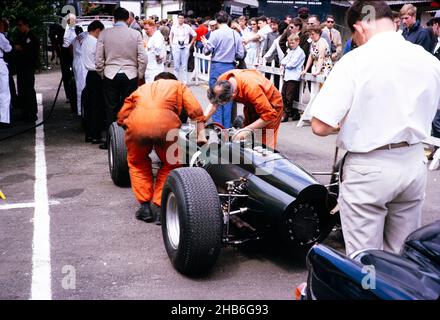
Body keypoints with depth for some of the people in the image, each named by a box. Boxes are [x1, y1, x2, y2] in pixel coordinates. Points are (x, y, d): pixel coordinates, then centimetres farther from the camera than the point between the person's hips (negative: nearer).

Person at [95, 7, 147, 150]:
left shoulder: (104, 34, -1)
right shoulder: (136, 34, -3)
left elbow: (99, 59, -1)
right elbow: (142, 59, -4)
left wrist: (102, 74, 14)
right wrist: (140, 76, 8)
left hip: (110, 75, 1)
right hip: (130, 75, 0)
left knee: (111, 109, 7)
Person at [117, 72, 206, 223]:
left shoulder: (142, 88, 37)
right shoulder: (178, 85, 33)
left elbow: (121, 117, 30)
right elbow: (196, 110, 17)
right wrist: (201, 134, 21)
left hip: (136, 122, 2)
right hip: (165, 122, -2)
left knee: (137, 162, 28)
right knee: (170, 164, 23)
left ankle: (145, 205, 22)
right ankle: (158, 207, 16)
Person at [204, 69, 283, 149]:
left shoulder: (252, 89, -41)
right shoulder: (222, 80, -23)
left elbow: (269, 115, -35)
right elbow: (213, 104, -9)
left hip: (271, 104, -6)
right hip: (251, 104, 6)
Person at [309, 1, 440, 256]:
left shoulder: (355, 61, -15)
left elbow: (321, 126, -18)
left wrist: (348, 122, 1)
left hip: (369, 169, -5)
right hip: (415, 163, 6)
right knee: (402, 255, 20)